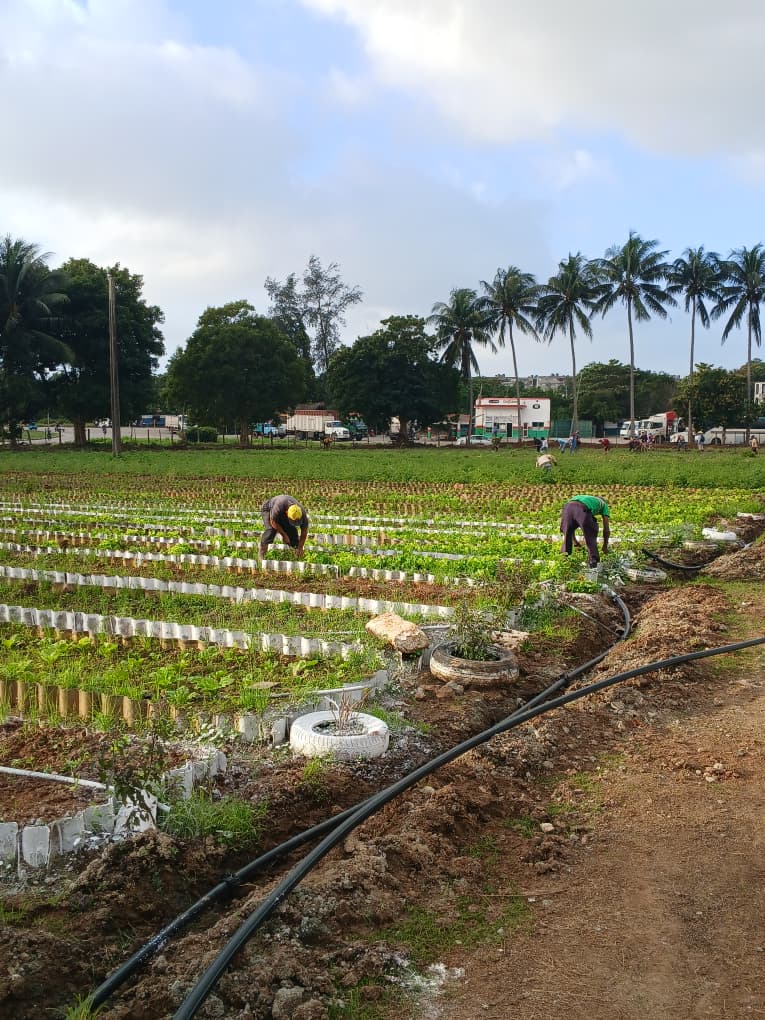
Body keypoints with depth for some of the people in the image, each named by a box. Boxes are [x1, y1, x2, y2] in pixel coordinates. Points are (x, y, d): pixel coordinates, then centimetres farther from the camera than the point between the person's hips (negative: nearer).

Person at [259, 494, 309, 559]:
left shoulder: (302, 513, -30)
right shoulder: (279, 506, -45)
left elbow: (304, 531, -18)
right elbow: (273, 522, -31)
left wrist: (300, 548, -16)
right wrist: (284, 535, -26)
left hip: (283, 515, 5)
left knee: (292, 531, -11)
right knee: (271, 530, -28)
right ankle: (262, 554, -21)